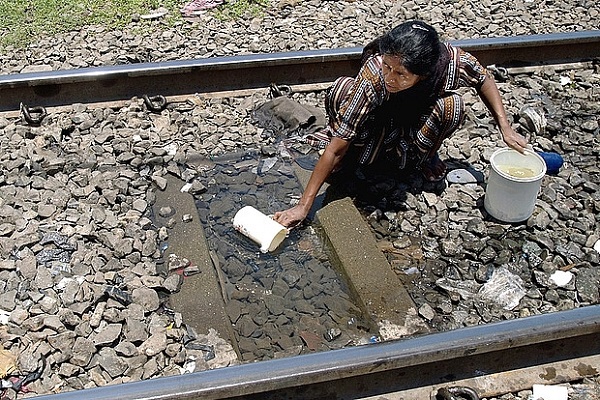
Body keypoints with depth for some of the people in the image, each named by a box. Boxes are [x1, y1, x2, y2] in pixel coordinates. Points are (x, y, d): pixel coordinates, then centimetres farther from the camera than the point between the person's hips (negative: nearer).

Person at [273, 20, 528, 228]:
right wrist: (303, 206, -38)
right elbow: (338, 146, -38)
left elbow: (484, 81, -10)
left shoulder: (452, 61, -35)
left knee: (452, 106, -33)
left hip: (419, 124, 2)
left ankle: (422, 155, -2)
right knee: (342, 90, -34)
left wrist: (505, 128, -18)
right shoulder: (373, 75, -40)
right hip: (380, 123, -2)